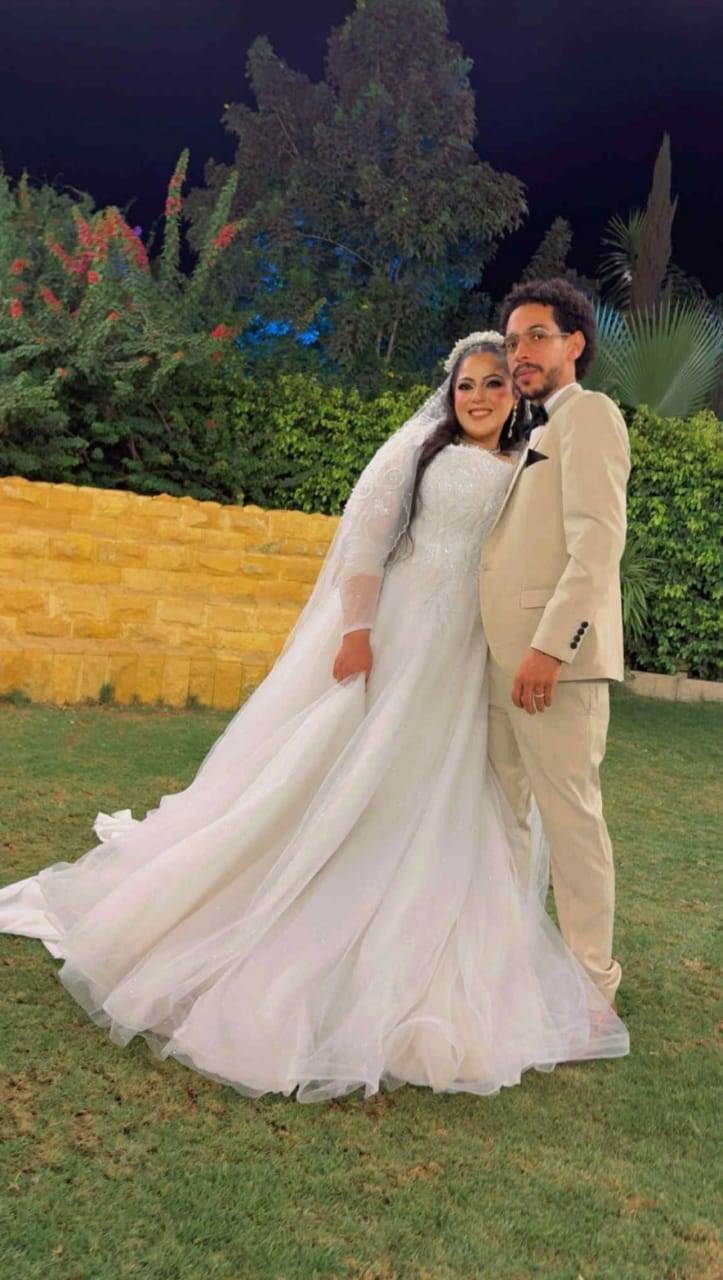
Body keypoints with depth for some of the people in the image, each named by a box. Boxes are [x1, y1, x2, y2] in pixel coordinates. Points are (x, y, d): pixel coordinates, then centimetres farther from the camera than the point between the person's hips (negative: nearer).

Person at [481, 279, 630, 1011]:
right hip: (503, 657, 9)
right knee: (502, 810, 14)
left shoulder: (588, 413, -4)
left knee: (569, 812, -2)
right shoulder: (538, 433, 23)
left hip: (553, 656, -9)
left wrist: (551, 646, -23)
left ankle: (589, 984, 12)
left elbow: (598, 542, -16)